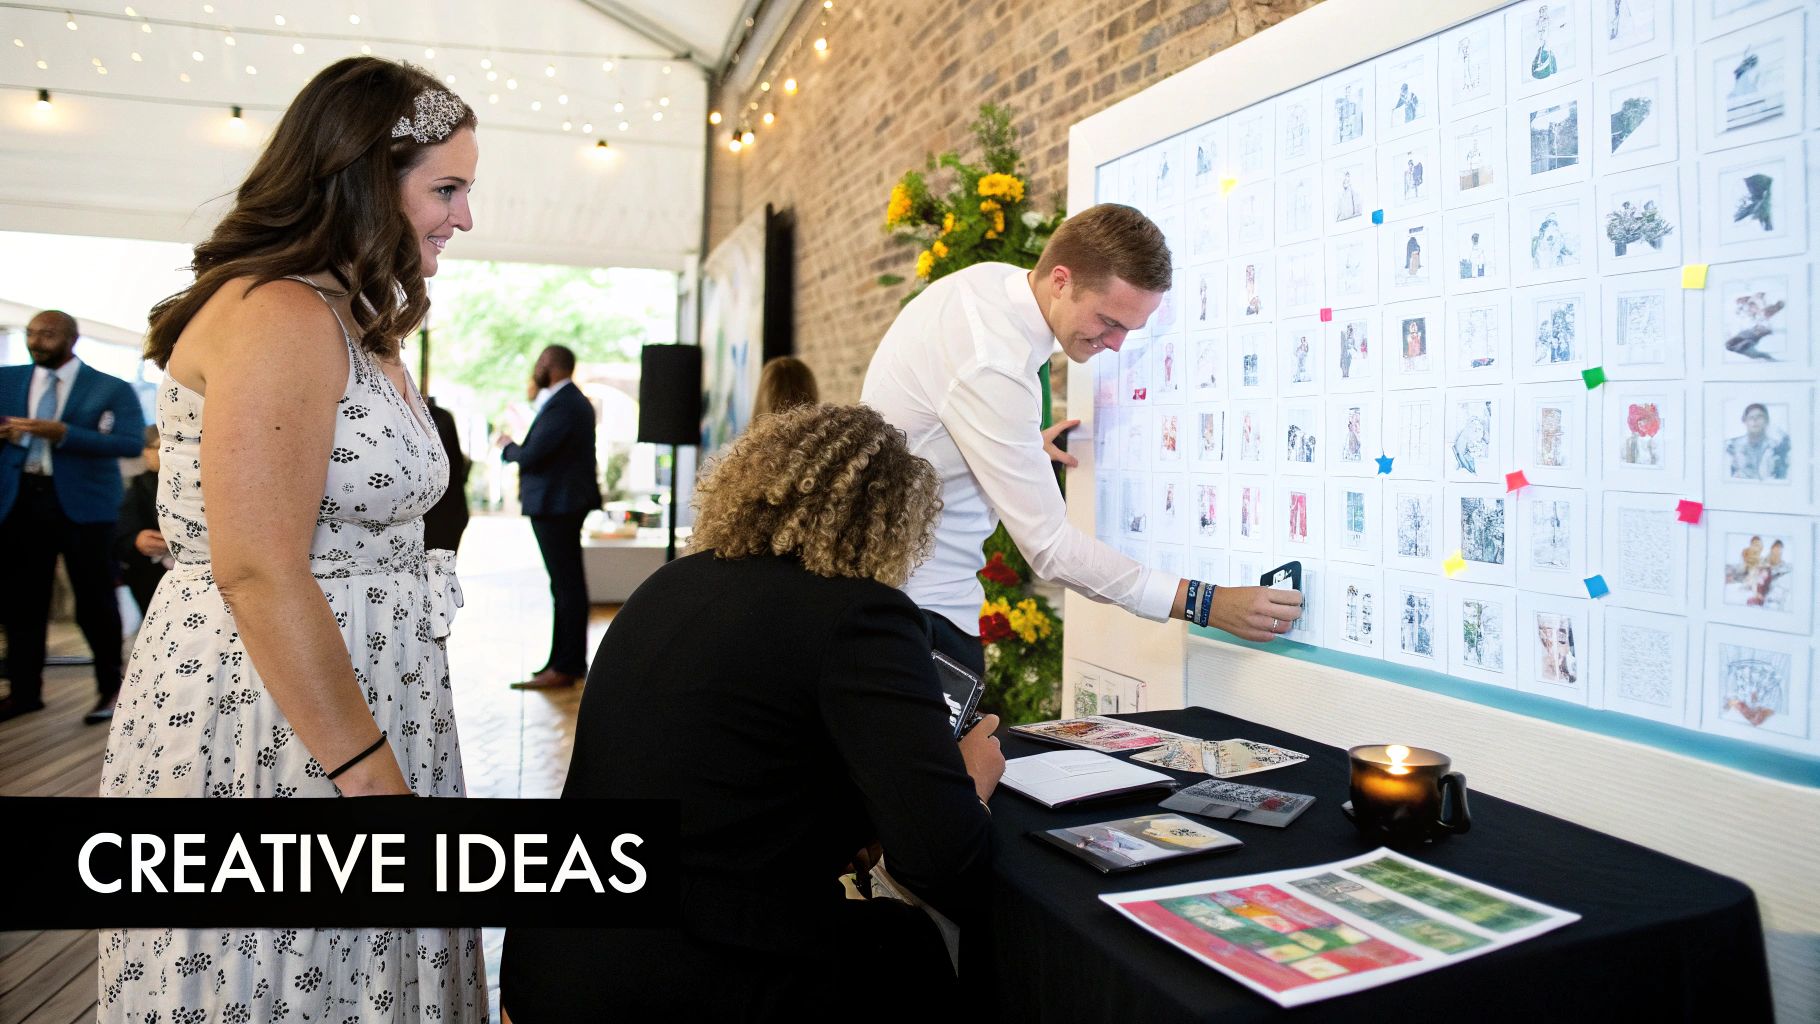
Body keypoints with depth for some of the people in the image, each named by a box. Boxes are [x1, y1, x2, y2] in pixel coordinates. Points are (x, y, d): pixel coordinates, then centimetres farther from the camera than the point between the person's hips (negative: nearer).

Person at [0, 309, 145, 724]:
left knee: (94, 601, 4)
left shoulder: (111, 388, -3)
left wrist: (63, 434, -23)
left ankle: (110, 688, 16)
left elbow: (131, 442, -15)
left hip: (82, 502, -4)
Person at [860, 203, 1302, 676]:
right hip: (922, 602, -9)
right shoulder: (994, 368, -29)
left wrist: (1025, 446, 17)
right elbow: (1051, 547, -26)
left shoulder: (990, 278, 0)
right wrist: (1205, 604, -25)